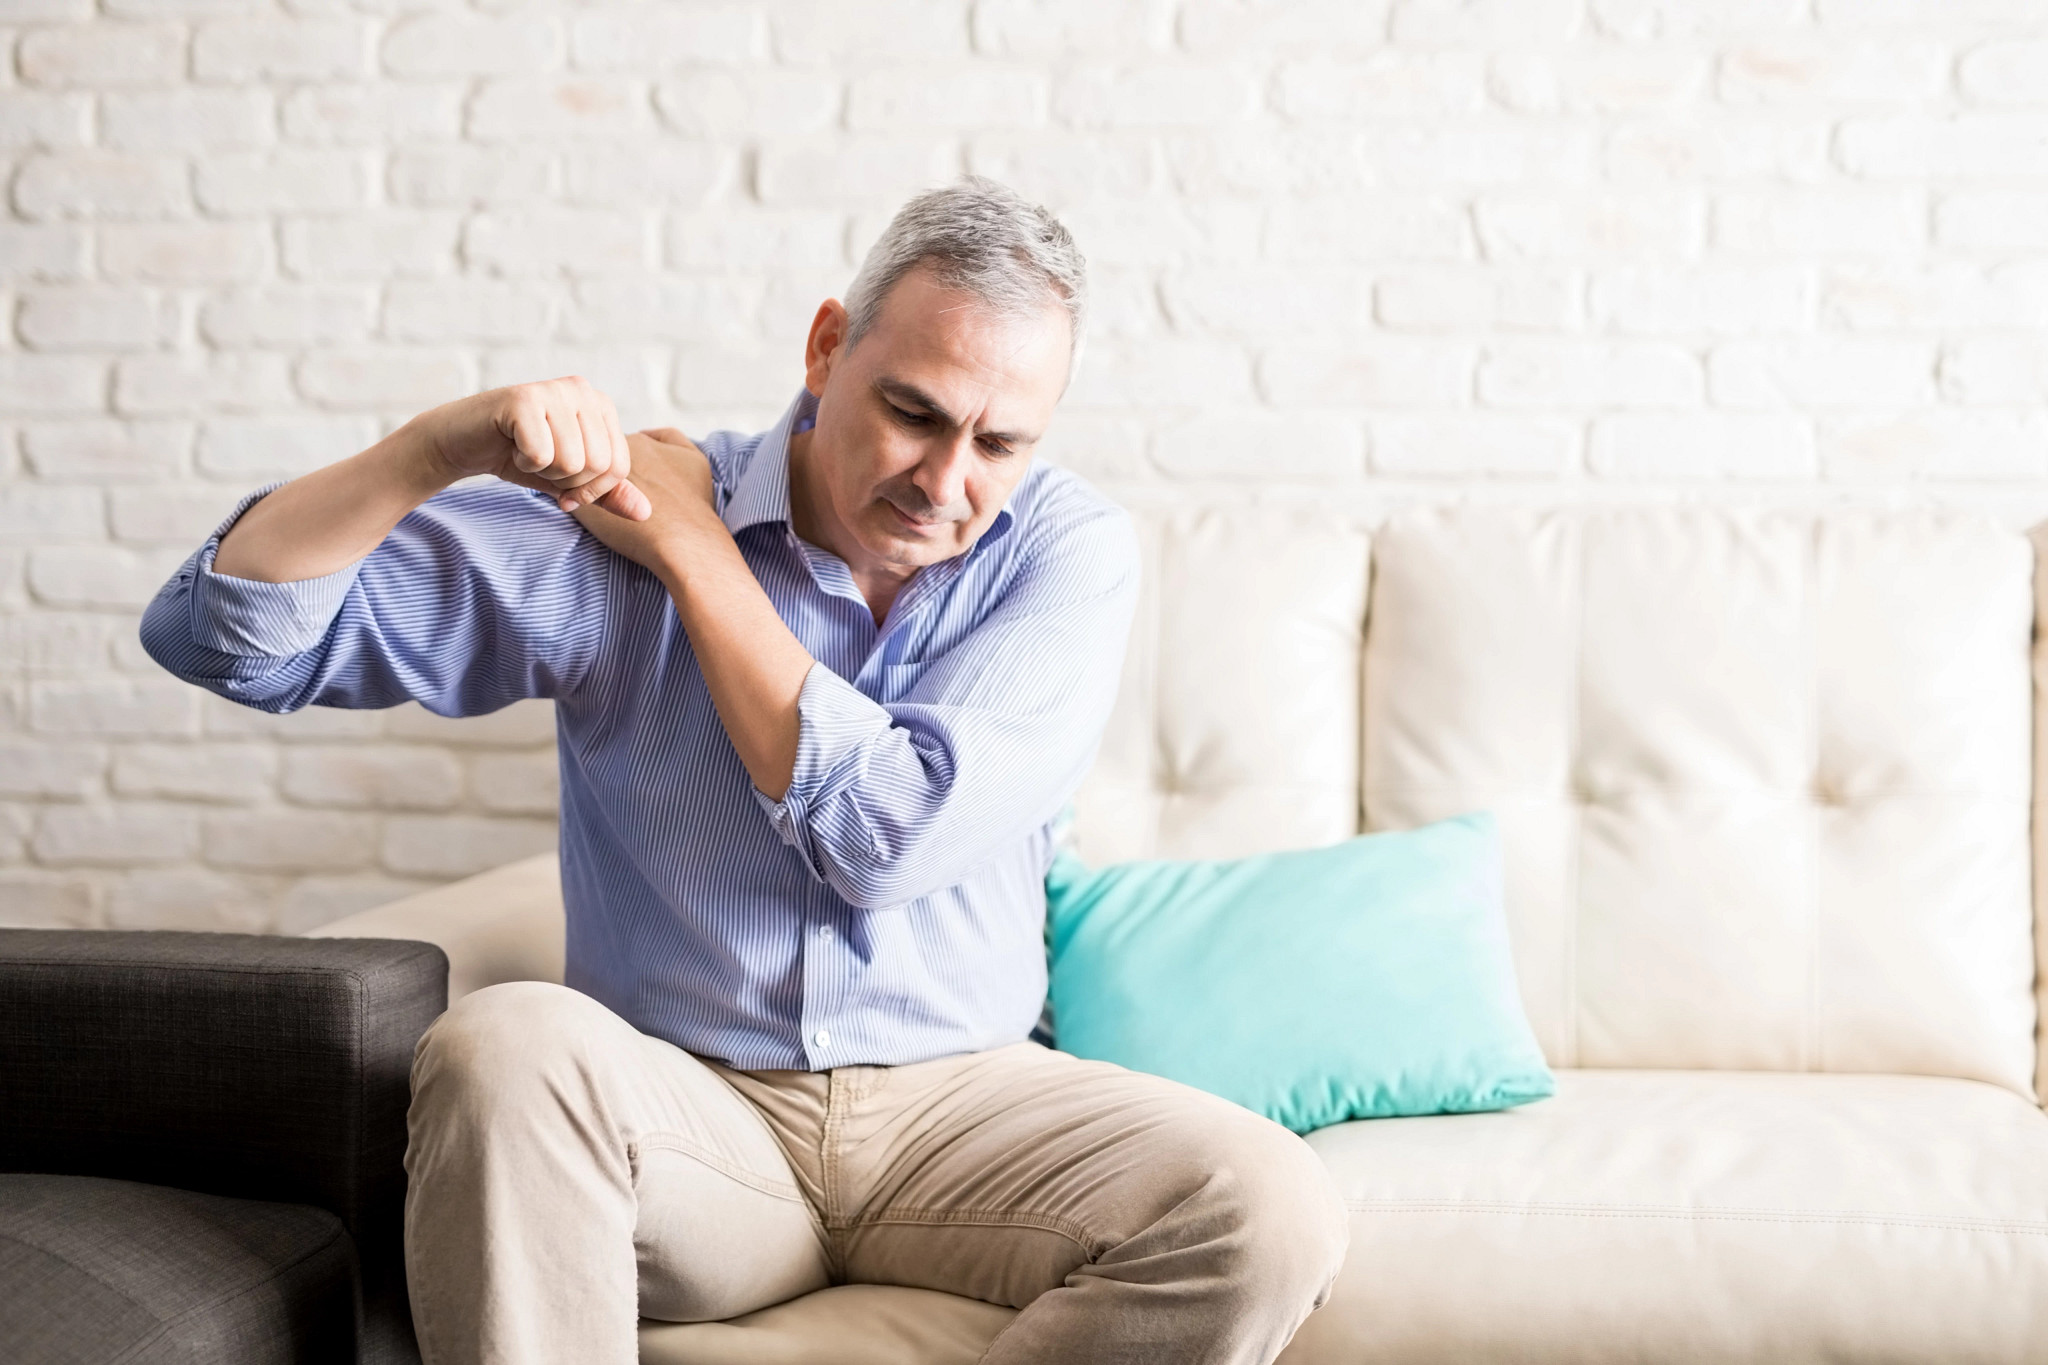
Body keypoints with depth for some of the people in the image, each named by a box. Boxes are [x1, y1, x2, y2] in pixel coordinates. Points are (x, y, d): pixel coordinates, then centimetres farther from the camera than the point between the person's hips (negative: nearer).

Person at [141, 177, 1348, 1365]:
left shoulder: (1070, 548, -2)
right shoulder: (607, 533, -5)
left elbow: (896, 840, -15)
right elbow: (223, 631, -8)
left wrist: (692, 549, -11)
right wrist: (447, 444, -25)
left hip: (959, 1099, 2)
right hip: (681, 1113, -2)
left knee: (1273, 1214, -25)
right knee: (508, 1043, -35)